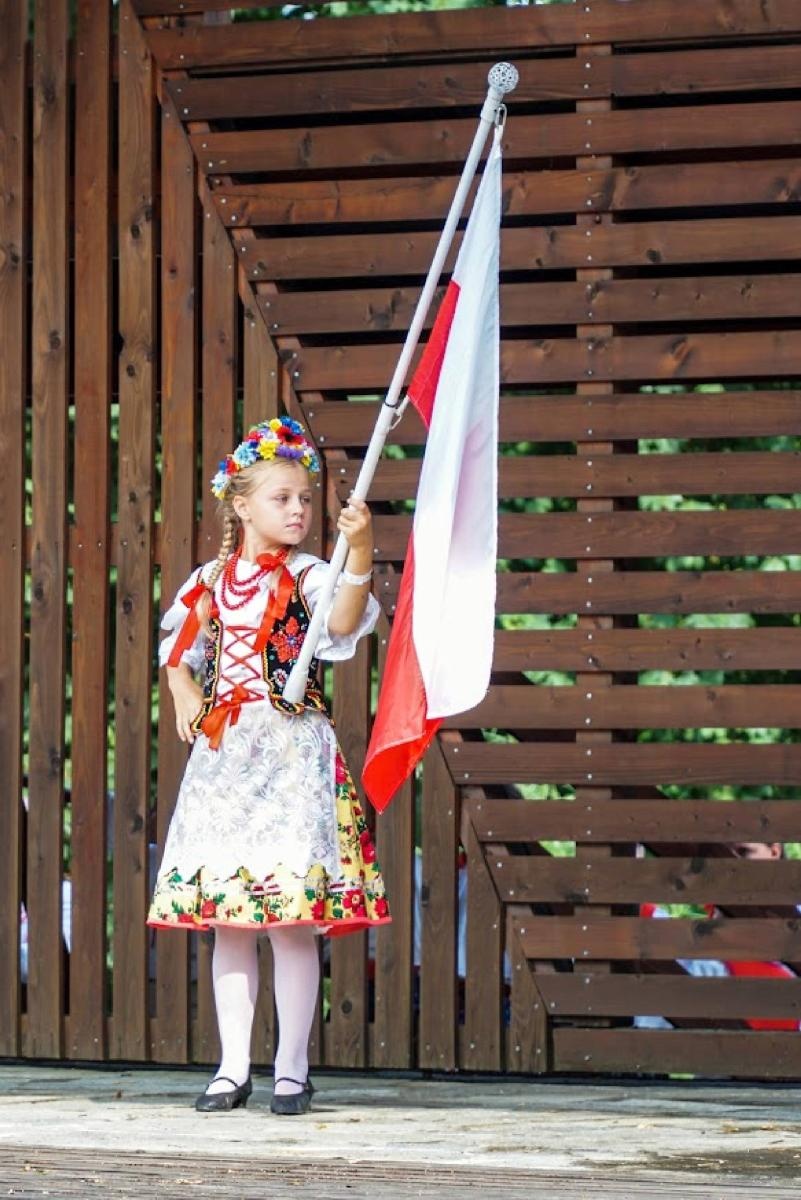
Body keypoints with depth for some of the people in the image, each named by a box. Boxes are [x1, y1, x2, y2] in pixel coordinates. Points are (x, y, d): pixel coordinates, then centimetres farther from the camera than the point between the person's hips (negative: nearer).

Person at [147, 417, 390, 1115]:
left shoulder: (307, 577, -3)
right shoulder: (212, 581, 10)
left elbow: (343, 624, -23)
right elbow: (178, 648, 24)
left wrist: (360, 553, -37)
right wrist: (183, 692, 4)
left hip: (292, 751, -4)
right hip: (222, 754, 4)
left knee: (293, 916, -5)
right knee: (227, 918, 6)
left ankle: (293, 1069, 3)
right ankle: (234, 1068, 12)